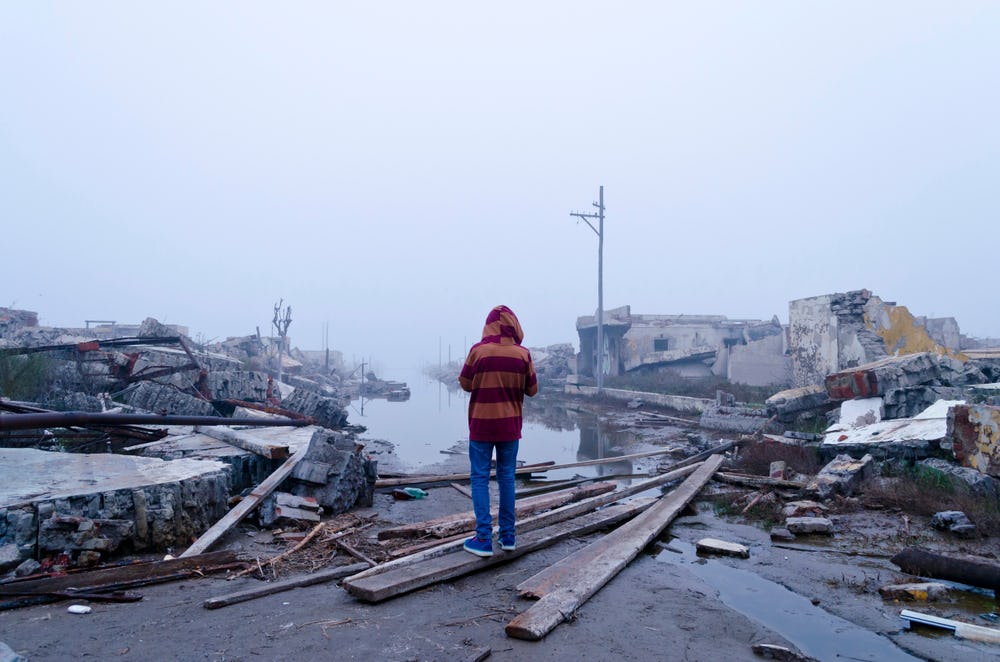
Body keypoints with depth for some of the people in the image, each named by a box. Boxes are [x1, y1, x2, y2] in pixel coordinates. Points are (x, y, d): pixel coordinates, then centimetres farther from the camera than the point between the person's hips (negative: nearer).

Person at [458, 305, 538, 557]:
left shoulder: (478, 351, -10)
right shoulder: (523, 354, -6)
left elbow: (465, 384, 0)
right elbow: (532, 390, 2)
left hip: (481, 424, -2)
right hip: (510, 425, 2)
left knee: (480, 478, 5)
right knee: (507, 478, 13)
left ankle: (484, 539, 3)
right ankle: (508, 536, 19)